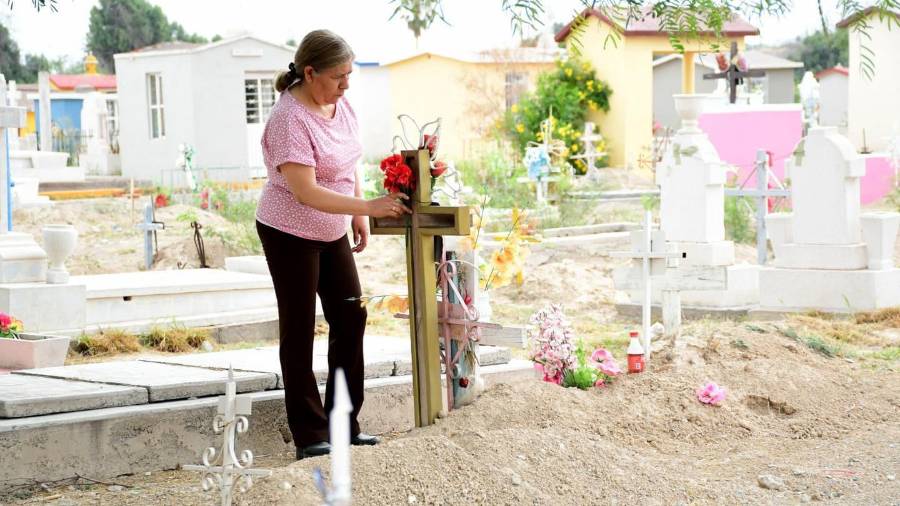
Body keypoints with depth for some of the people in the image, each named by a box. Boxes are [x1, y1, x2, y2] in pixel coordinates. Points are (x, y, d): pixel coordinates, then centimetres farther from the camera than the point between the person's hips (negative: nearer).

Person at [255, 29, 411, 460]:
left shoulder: (342, 106, 0)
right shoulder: (289, 120, -25)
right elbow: (306, 192, -31)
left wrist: (359, 217, 9)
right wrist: (367, 207, -34)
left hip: (332, 233, 8)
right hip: (290, 235, -8)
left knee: (350, 319, 8)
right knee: (299, 331, 0)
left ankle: (344, 423, 18)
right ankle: (309, 435, 6)